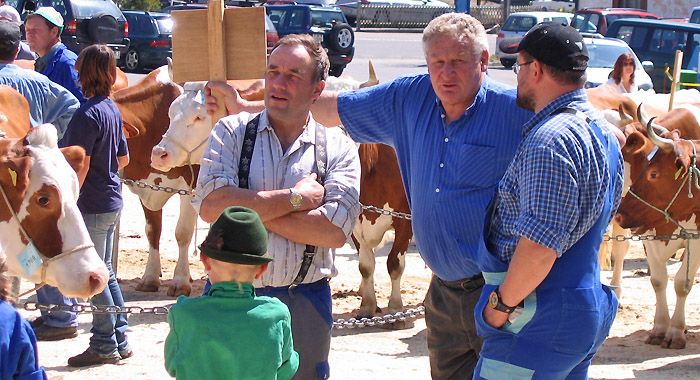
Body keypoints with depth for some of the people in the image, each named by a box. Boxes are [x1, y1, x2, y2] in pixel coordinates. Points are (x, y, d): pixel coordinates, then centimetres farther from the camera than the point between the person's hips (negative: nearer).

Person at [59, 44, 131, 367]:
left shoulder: (87, 114, -18)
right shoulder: (112, 109, 9)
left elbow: (81, 166, -21)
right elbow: (123, 159, 16)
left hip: (92, 206, -9)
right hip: (111, 200, 9)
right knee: (105, 272, 16)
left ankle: (105, 346, 7)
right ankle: (120, 341, 22)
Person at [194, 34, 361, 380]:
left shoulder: (338, 149, 1)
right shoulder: (232, 132, 1)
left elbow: (336, 231, -13)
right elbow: (211, 207, -14)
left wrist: (250, 209, -13)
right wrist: (294, 198, -13)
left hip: (304, 304, 0)